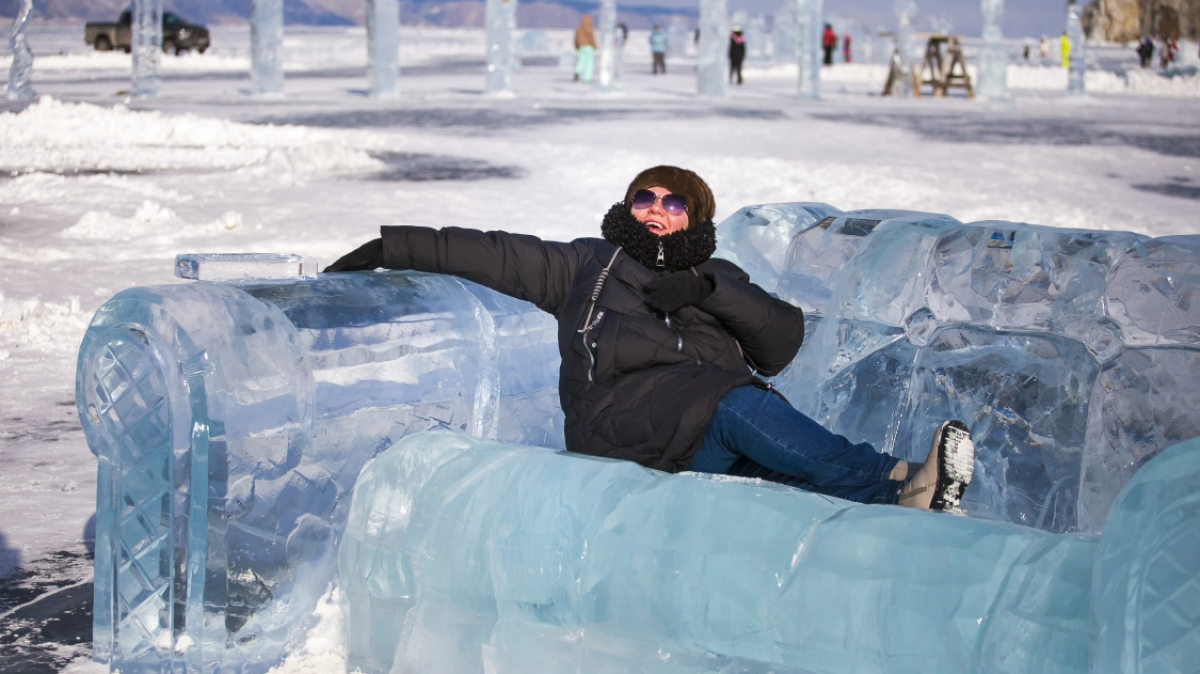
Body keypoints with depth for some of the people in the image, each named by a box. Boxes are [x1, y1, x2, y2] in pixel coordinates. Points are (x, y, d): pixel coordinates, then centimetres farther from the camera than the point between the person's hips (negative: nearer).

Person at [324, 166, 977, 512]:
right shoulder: (586, 264, 31)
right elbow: (488, 254, 28)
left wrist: (705, 286, 3)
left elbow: (783, 337, 15)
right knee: (738, 404, -36)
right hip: (621, 411, -3)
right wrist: (392, 247, 23)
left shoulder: (718, 278, 32)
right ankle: (894, 483, -53)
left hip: (707, 449, 3)